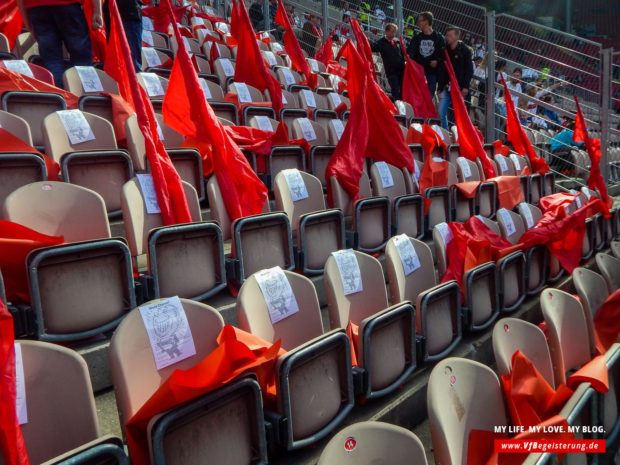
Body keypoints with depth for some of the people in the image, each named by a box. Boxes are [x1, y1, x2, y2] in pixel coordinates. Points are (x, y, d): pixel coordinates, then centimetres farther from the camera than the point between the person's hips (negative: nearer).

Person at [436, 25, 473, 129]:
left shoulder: (465, 50, -1)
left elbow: (469, 70, -4)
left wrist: (465, 86, -12)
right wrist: (439, 86, 9)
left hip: (459, 88, -4)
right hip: (446, 87, 5)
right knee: (441, 112, 0)